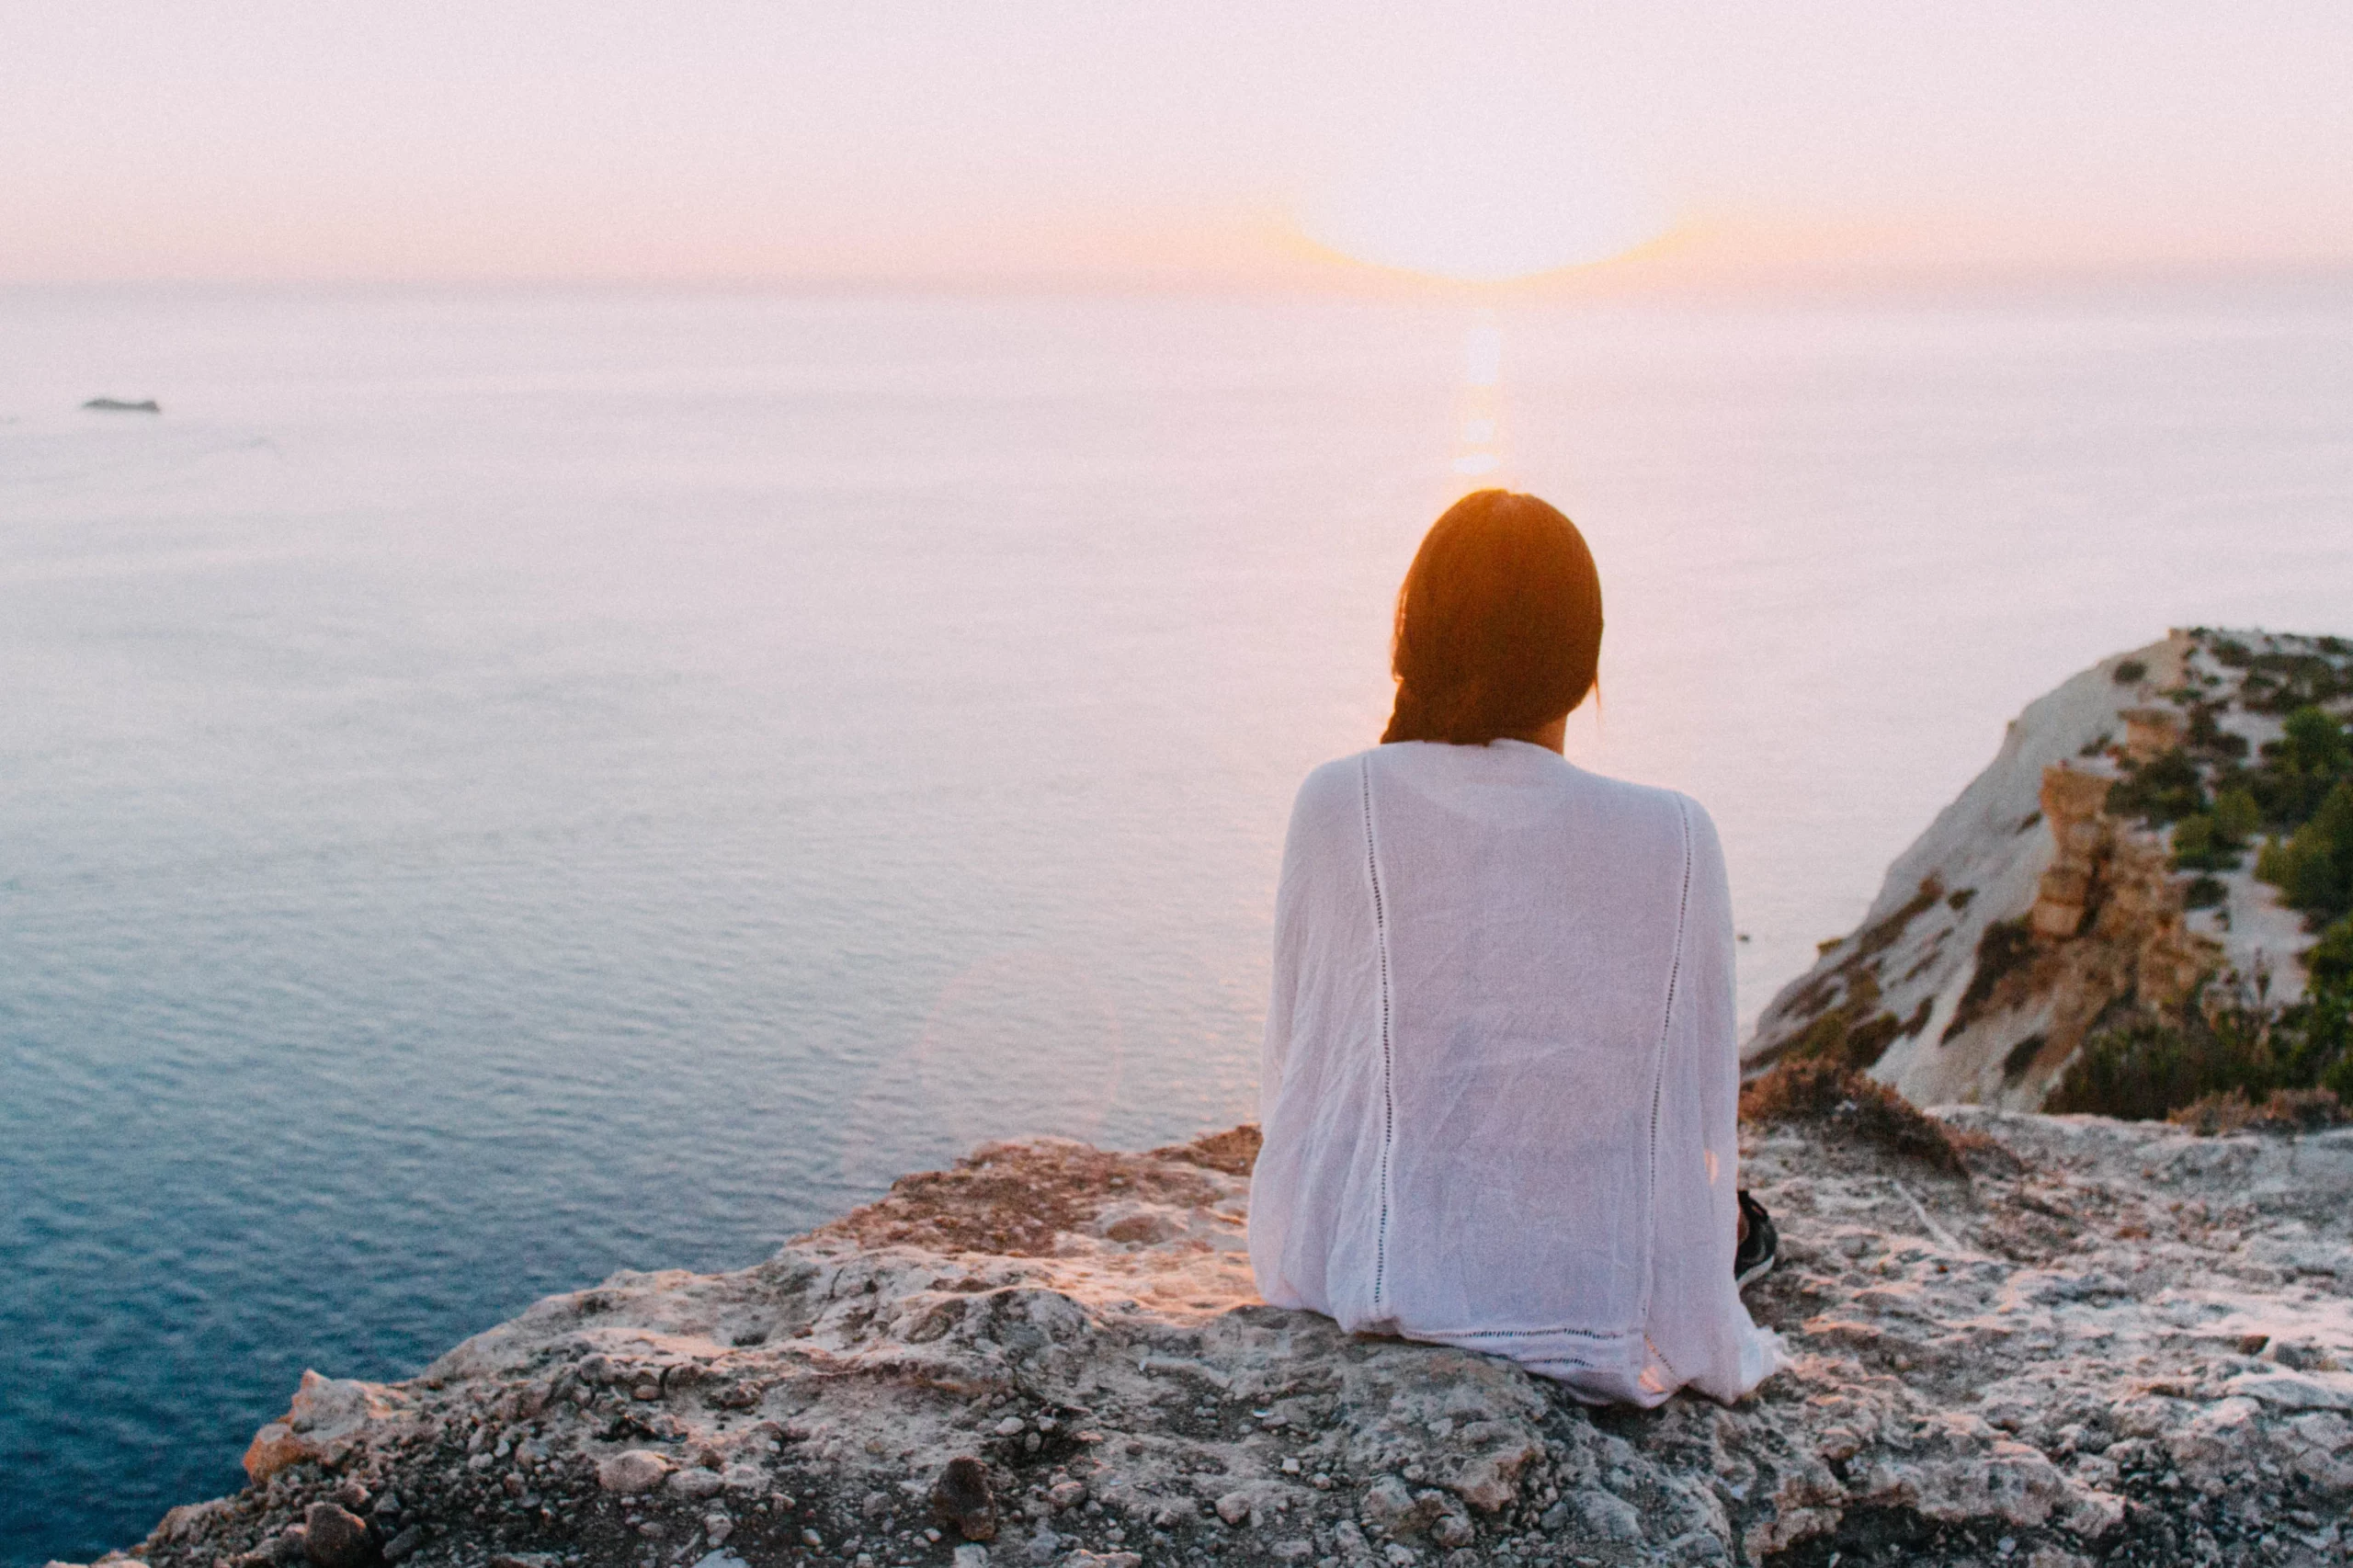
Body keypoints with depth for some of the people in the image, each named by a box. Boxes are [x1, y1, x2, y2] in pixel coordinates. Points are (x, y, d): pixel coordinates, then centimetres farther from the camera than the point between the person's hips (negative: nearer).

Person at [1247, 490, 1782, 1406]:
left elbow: (1291, 1062, 1)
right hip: (1593, 1306, 0)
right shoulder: (1674, 841, -11)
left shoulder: (1338, 805, -11)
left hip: (1356, 1280, 1)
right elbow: (1701, 1111, -2)